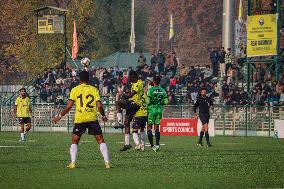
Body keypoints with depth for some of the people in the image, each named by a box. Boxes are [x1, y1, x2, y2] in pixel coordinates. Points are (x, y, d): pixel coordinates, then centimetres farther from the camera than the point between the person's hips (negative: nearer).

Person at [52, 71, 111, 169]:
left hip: (79, 119, 0)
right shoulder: (94, 90, 6)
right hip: (92, 118, 0)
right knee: (101, 140, 6)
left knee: (74, 142, 13)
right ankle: (107, 162, -1)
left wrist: (59, 116, 8)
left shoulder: (75, 90, 3)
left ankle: (73, 162, 2)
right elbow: (99, 106, -1)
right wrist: (104, 116, 16)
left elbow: (69, 106, -2)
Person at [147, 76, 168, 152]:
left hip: (152, 109, -4)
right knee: (156, 127, 11)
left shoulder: (151, 90, -11)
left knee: (149, 127, 4)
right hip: (160, 110, 4)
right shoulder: (163, 91, 4)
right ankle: (157, 144, -1)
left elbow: (148, 101, -14)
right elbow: (166, 101, 4)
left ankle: (152, 145, -3)